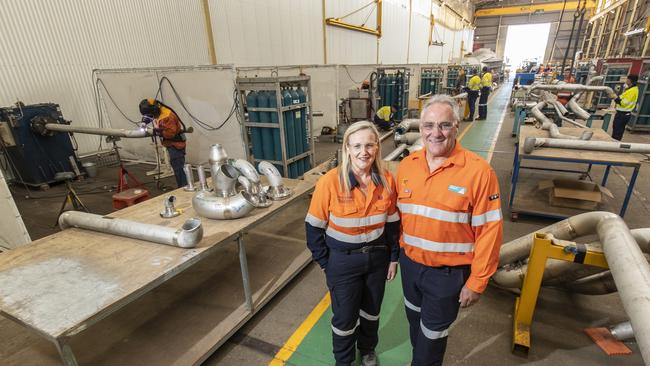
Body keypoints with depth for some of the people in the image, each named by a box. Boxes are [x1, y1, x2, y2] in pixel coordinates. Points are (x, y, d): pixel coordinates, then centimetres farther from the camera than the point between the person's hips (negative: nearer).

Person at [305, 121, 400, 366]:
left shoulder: (387, 180, -10)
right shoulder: (330, 182, -21)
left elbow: (392, 222, 3)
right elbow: (314, 226, -12)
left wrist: (394, 257, 6)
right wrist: (324, 262, -8)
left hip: (377, 257, 4)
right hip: (343, 260, -3)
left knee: (371, 310, 24)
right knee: (345, 316, 14)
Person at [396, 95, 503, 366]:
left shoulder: (478, 171, -19)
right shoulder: (406, 166, -5)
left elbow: (489, 230, -15)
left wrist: (476, 282, -12)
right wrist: (398, 250, 9)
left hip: (448, 272, -4)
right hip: (410, 263, 5)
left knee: (433, 335, 17)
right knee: (415, 322, 28)